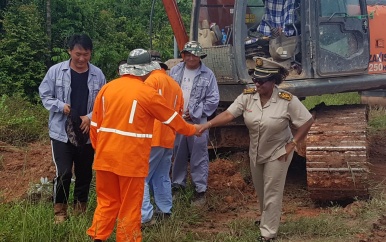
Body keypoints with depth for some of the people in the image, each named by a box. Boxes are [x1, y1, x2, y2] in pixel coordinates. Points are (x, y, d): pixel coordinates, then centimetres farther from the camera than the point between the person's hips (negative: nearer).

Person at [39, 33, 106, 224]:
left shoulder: (98, 74, -3)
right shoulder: (56, 71, -6)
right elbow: (45, 96, 1)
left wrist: (90, 117, -14)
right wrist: (61, 106, -16)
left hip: (88, 133, 2)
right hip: (61, 132, -2)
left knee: (84, 174, 13)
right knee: (63, 173, -4)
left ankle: (80, 210, 31)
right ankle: (59, 211, 16)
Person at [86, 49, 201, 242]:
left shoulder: (107, 88, 5)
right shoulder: (147, 93, -9)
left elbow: (95, 124, 9)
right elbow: (172, 118, 4)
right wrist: (192, 130, 20)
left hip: (105, 156, 5)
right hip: (131, 159, -5)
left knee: (106, 202, 16)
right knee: (130, 206, 7)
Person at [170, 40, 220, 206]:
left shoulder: (208, 75, -6)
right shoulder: (175, 71, 4)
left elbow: (213, 100, -7)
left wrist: (194, 113, -10)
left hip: (197, 122, -3)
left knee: (199, 157, 2)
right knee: (178, 155, 15)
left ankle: (200, 190, 10)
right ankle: (177, 184, 29)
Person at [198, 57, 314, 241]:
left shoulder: (287, 100, -22)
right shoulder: (247, 96, -12)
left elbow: (307, 122, -15)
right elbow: (228, 114, -17)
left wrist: (292, 144, -15)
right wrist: (208, 124, -31)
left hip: (277, 153, -5)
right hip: (255, 153, 5)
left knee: (271, 194, 2)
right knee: (260, 192, 22)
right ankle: (268, 219, 48)